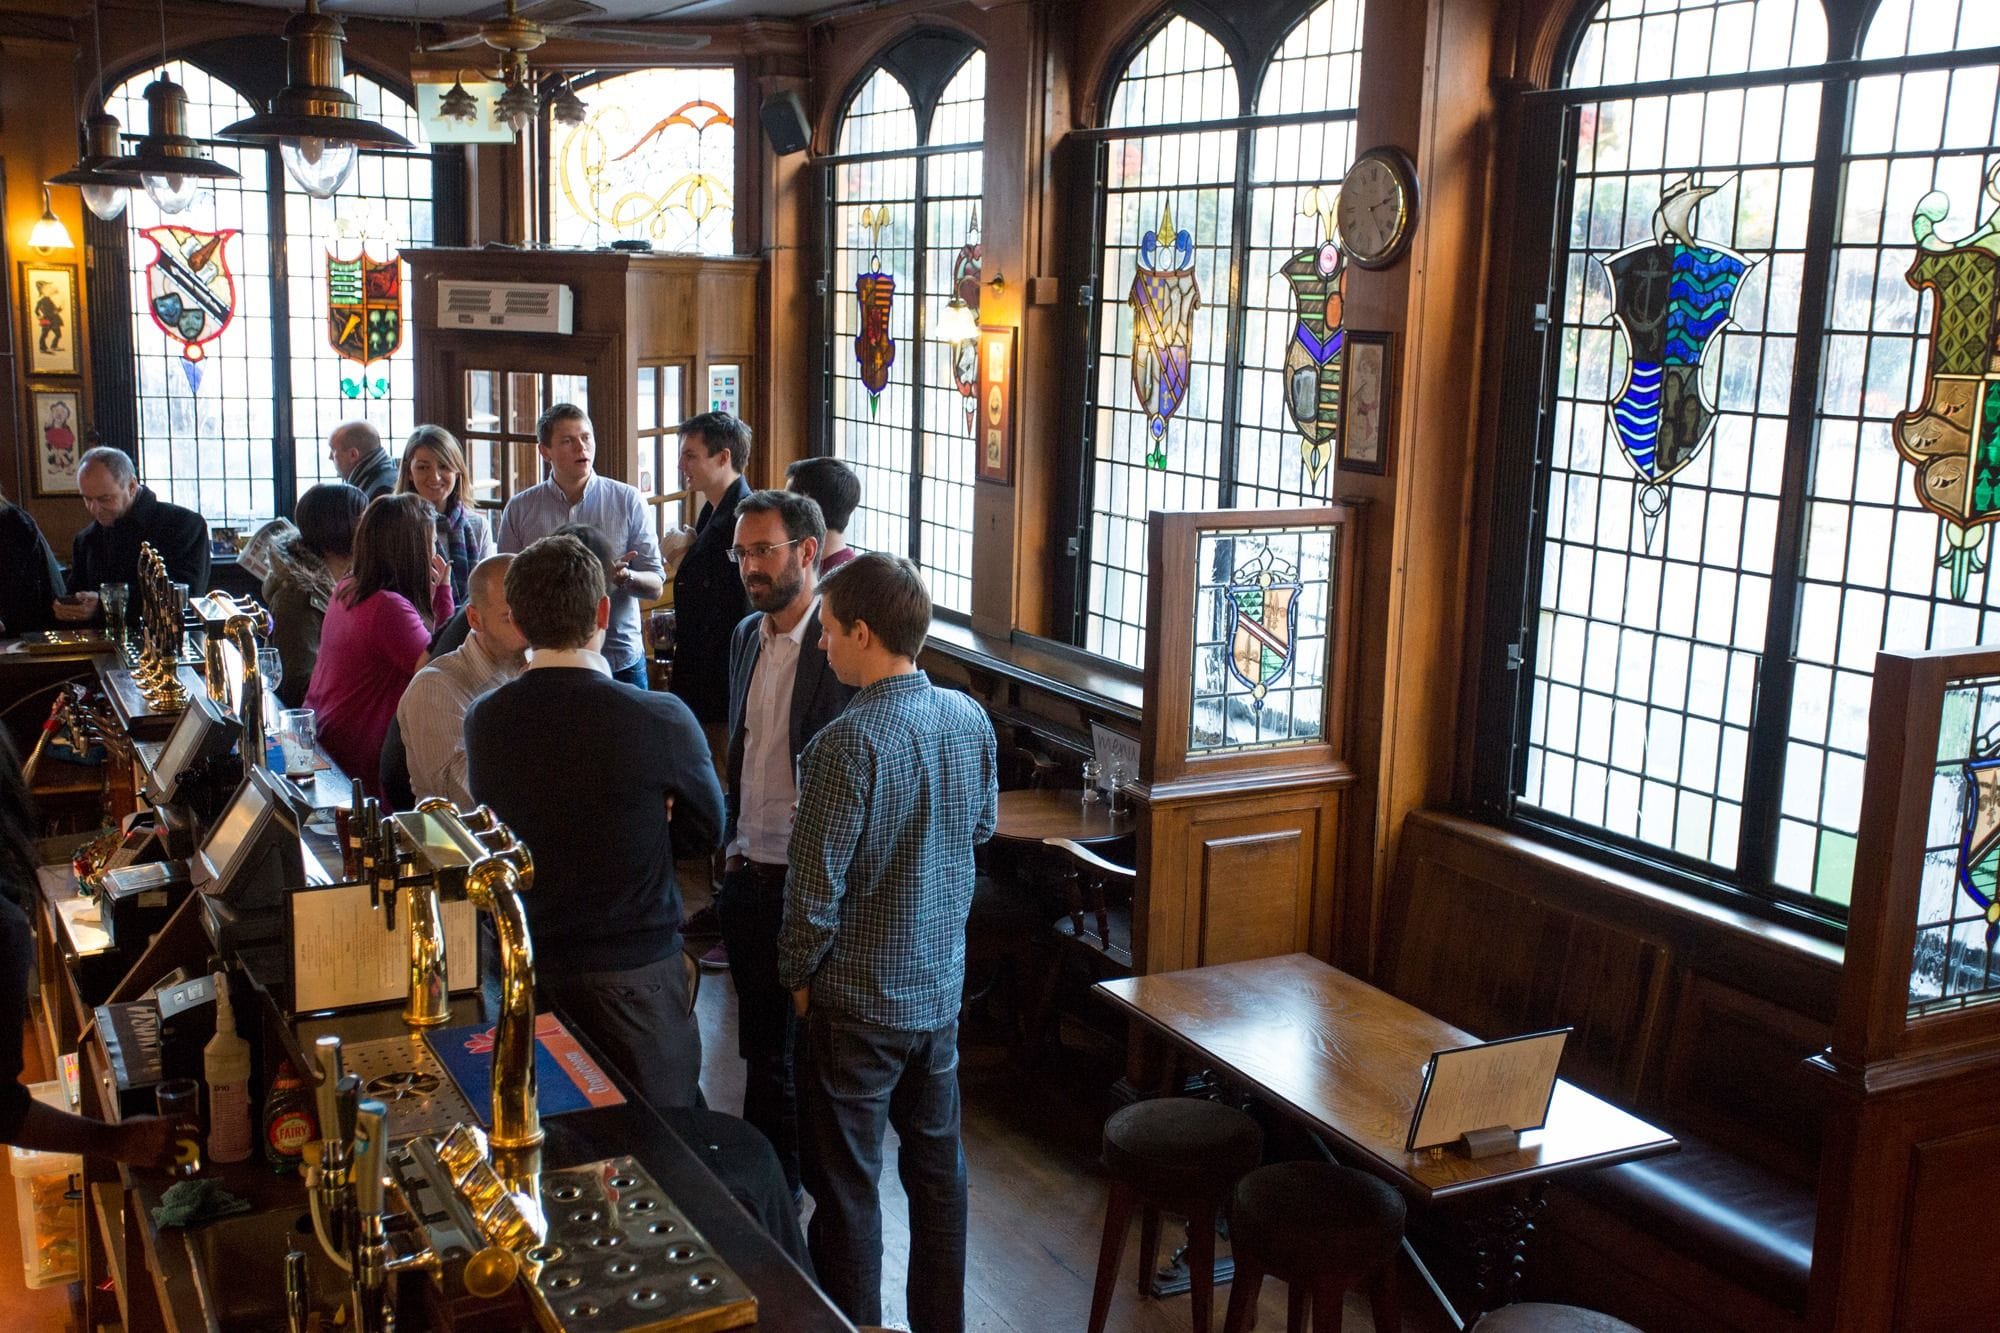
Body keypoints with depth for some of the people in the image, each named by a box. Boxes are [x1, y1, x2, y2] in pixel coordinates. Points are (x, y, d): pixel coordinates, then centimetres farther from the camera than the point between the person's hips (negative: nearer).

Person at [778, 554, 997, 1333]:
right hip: (942, 984, 7)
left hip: (858, 1002, -7)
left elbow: (815, 887, -20)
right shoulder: (969, 719, -4)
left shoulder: (848, 743, -24)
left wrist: (798, 976, -4)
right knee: (937, 1165, 20)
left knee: (847, 1186, 8)